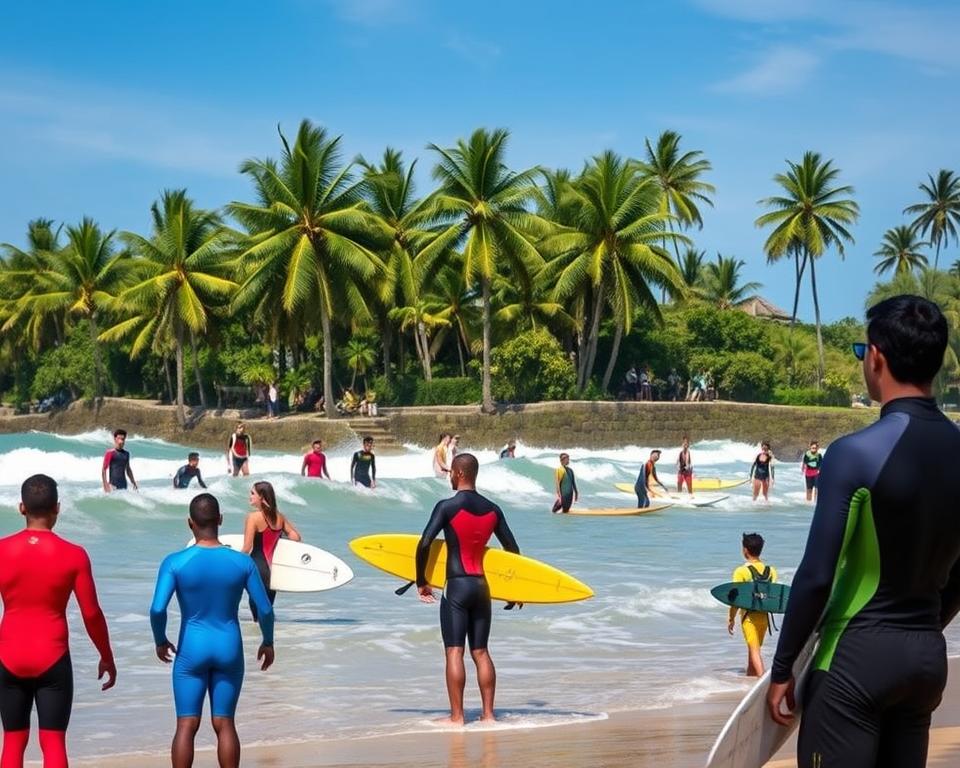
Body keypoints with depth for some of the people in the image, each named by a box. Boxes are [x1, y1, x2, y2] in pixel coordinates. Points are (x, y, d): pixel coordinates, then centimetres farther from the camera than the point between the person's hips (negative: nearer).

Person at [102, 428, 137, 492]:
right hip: (113, 485, -6)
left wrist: (134, 483, 25)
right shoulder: (110, 453, -6)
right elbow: (104, 469, -9)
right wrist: (105, 484, -18)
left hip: (123, 486, 6)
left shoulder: (126, 454, 14)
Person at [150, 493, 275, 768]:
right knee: (224, 724, 10)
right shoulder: (242, 562, -5)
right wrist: (268, 642, 15)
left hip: (191, 650, -1)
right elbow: (265, 610, -2)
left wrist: (160, 640, 2)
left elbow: (157, 609, -17)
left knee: (187, 725, 4)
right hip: (229, 649, 1)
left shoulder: (175, 562, -10)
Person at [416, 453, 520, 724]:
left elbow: (424, 544, -15)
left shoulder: (447, 507, -9)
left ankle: (457, 716, -4)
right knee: (480, 652, 12)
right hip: (482, 587, 5)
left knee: (454, 652, -3)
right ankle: (488, 713, 11)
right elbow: (513, 552, 11)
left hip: (456, 586, -5)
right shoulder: (492, 510, 7)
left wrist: (421, 582, -3)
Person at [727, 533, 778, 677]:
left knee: (754, 650, -8)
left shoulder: (741, 571, -11)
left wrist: (731, 618, -2)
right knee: (753, 649, 19)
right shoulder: (770, 570, 3)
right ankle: (749, 678, 29)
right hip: (764, 615, 5)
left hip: (749, 615, -5)